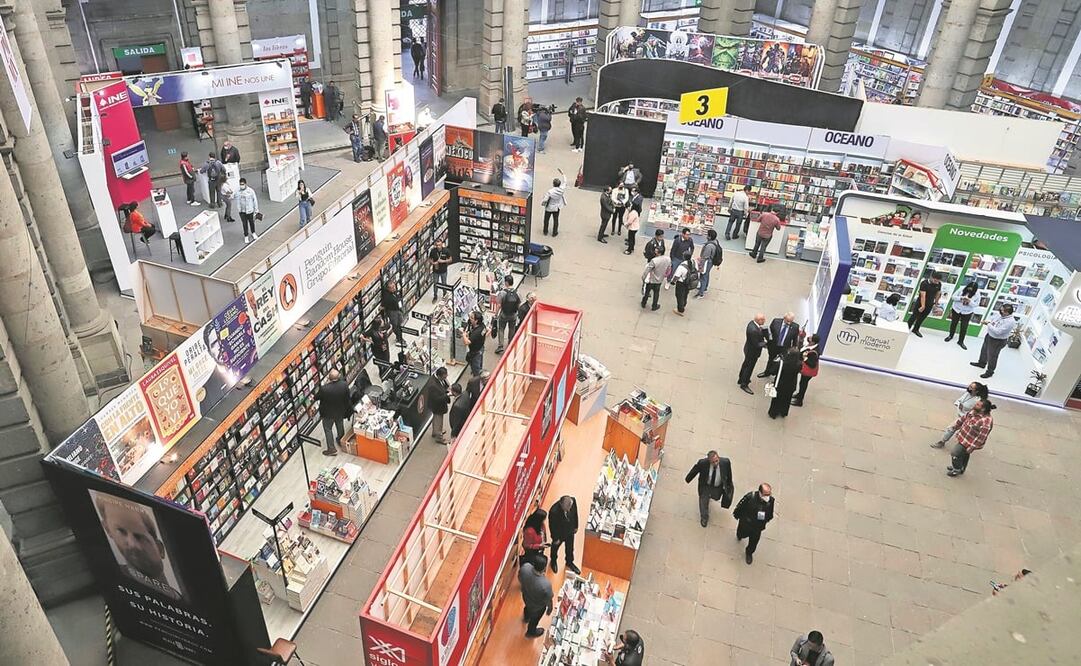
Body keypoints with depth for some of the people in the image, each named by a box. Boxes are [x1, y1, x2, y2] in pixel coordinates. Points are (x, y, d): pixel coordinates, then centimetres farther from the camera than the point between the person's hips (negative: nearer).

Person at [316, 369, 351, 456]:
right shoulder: (344, 385, -26)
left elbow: (317, 397, -15)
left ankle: (332, 449, 25)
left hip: (328, 414, -3)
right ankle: (341, 440, 53)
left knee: (328, 429, 18)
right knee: (340, 426, 29)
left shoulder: (324, 388, -35)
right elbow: (347, 399, -10)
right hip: (341, 412, 3)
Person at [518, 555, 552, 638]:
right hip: (537, 606, -4)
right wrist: (550, 608, -1)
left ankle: (526, 618, 72)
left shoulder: (525, 567, -35)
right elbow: (548, 600, -23)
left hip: (525, 596, 4)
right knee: (535, 618, 30)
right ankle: (531, 632, 61)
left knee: (528, 607, 39)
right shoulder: (546, 585, -46)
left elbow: (520, 579, -10)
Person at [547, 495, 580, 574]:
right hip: (559, 534, -3)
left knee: (570, 548, 28)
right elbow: (552, 526, -24)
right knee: (555, 547, 28)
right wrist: (555, 539, -10)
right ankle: (553, 561, 60)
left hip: (570, 532, 3)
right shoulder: (554, 511, -43)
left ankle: (569, 563, 58)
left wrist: (576, 526, 6)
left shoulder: (573, 501, -31)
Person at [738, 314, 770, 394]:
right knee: (749, 367, 9)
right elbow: (756, 345, -30)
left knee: (746, 364, 27)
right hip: (752, 351, -10)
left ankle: (741, 379, 47)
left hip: (749, 349, 10)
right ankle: (744, 385, 25)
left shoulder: (752, 322, -9)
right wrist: (765, 343, -18)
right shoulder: (754, 330, -37)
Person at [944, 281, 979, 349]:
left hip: (967, 313, -1)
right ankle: (950, 336, 42)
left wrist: (970, 301, -32)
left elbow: (975, 305, -12)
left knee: (964, 327, 2)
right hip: (956, 309, 1)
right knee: (954, 323, 19)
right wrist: (961, 298, -28)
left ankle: (961, 341, 16)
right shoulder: (962, 289, -14)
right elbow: (954, 297, -10)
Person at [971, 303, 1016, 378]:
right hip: (989, 336, 9)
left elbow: (998, 331, -34)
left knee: (992, 356, 8)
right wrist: (987, 321, -11)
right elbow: (993, 318, 11)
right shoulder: (1001, 315, -9)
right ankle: (982, 363, 53)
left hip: (998, 341, -9)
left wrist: (988, 324, -26)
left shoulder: (1010, 322, -33)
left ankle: (990, 372, 27)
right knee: (984, 350, 28)